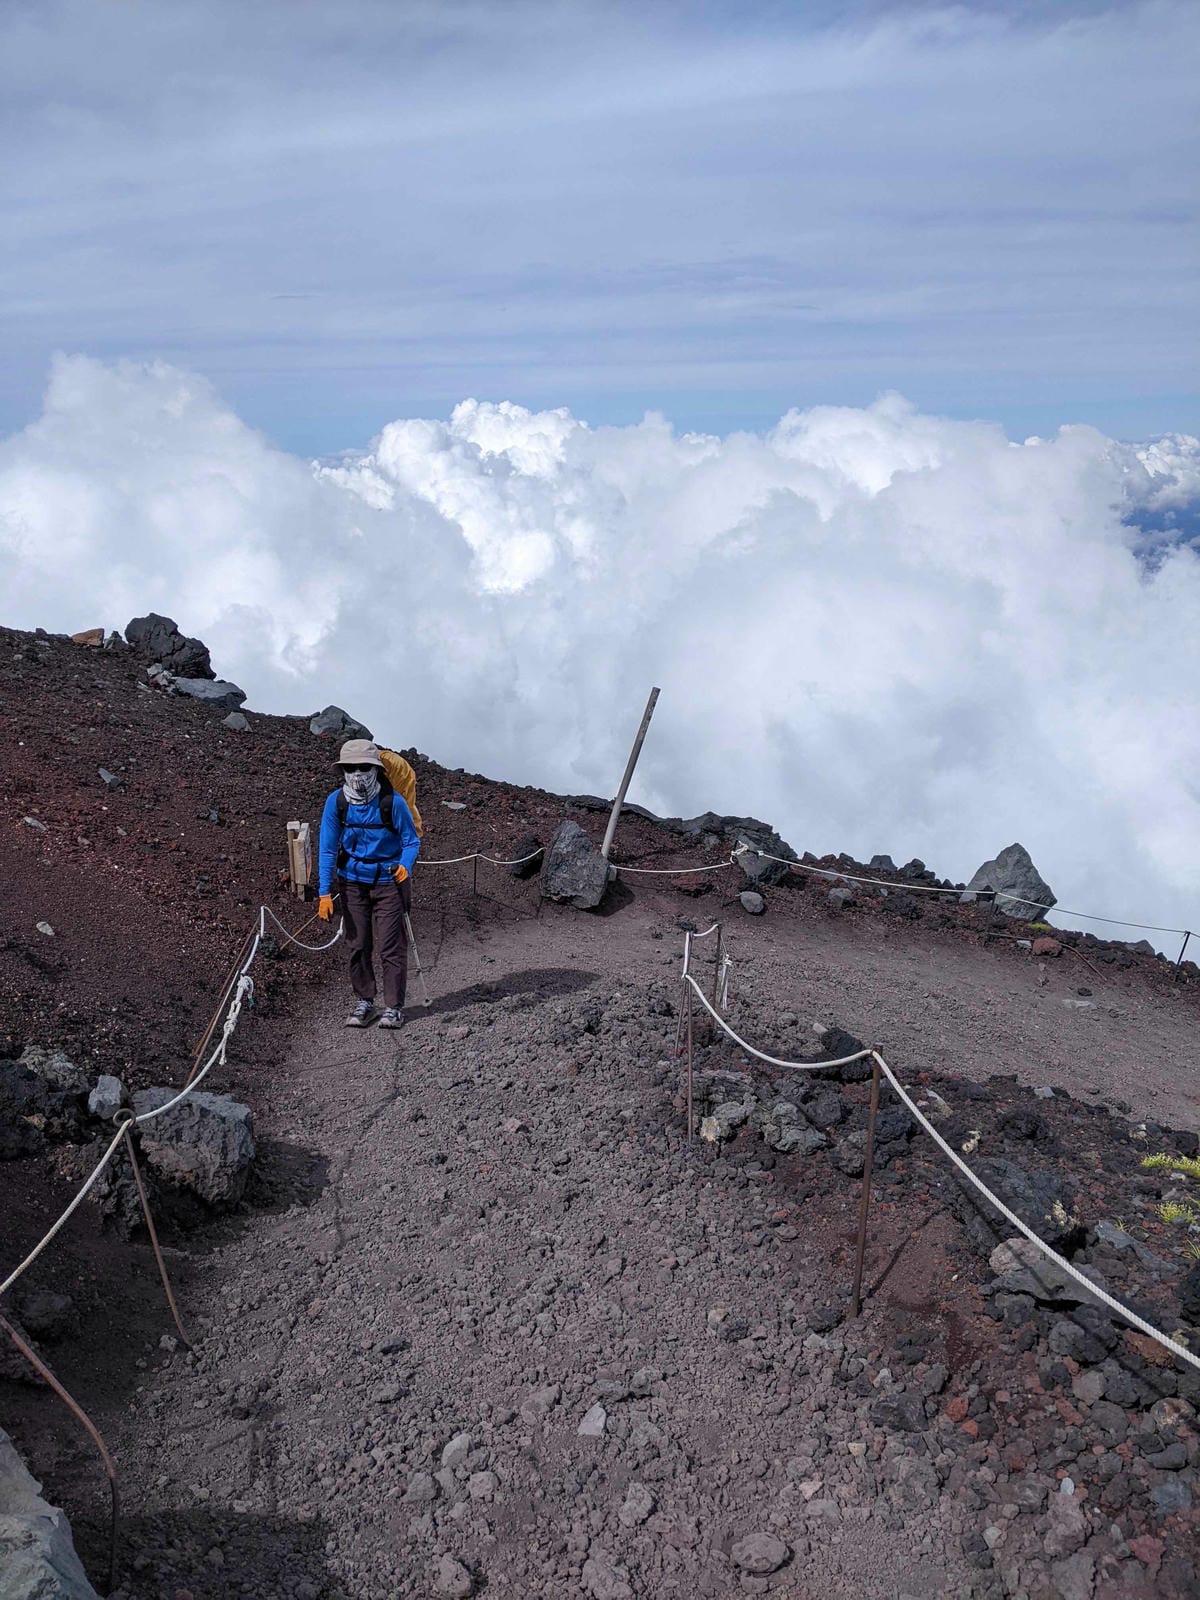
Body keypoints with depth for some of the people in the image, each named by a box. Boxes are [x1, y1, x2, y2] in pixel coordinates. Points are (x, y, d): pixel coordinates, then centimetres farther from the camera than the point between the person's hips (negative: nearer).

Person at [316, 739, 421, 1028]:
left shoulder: (392, 801, -18)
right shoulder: (336, 802, -10)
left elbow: (411, 840, -7)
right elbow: (328, 849, -5)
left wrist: (405, 865, -28)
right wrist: (325, 892, -9)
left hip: (388, 881, -3)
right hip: (353, 882, 3)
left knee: (390, 946, -3)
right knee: (358, 945, 9)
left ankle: (394, 1006, 9)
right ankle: (364, 1001, 23)